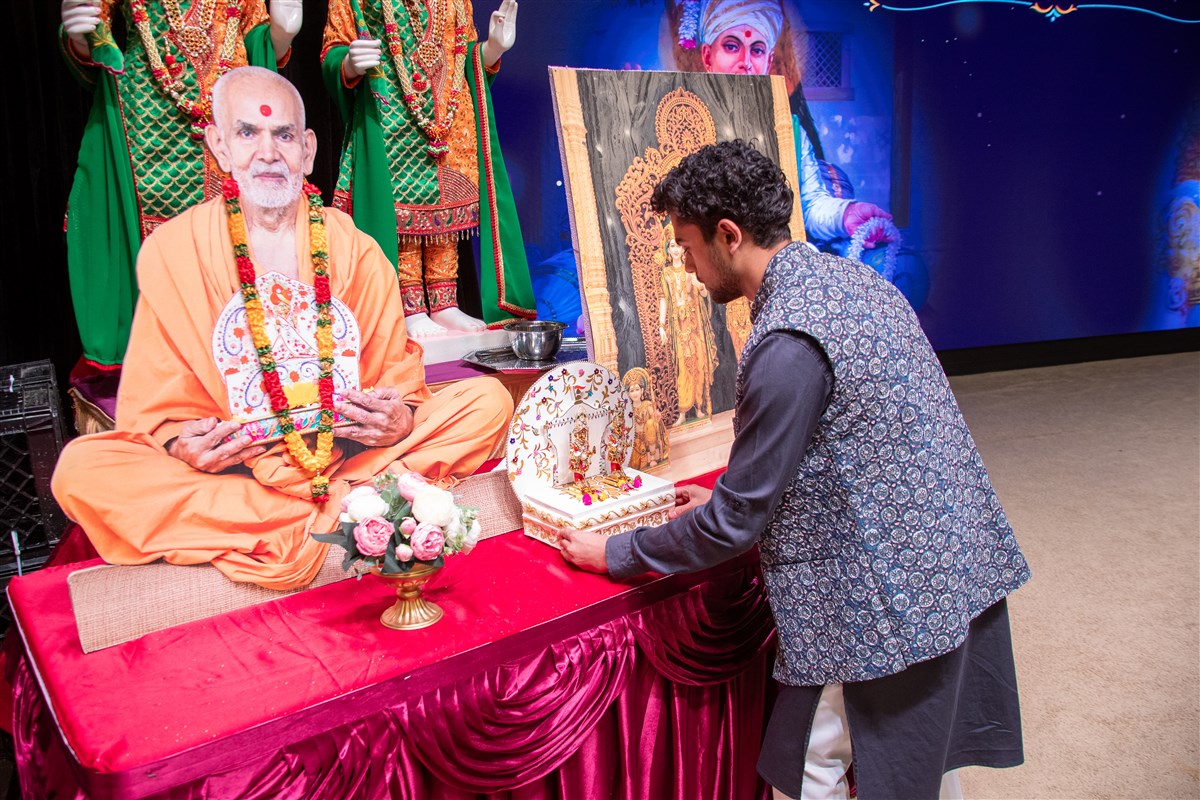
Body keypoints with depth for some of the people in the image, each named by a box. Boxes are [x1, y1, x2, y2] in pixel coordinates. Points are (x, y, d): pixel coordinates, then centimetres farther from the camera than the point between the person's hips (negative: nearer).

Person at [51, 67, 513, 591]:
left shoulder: (356, 250, 6)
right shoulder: (171, 250, 3)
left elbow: (399, 375, 8)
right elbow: (155, 404, 4)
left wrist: (400, 418, -15)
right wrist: (180, 444, -18)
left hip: (352, 453, 1)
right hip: (233, 464, 0)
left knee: (489, 400, -15)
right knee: (79, 469, -27)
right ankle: (344, 518, -28)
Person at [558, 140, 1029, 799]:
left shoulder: (788, 345, -24)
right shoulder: (852, 277, 5)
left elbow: (736, 523, -17)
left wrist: (613, 554, -3)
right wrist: (724, 498, 18)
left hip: (883, 603, -9)